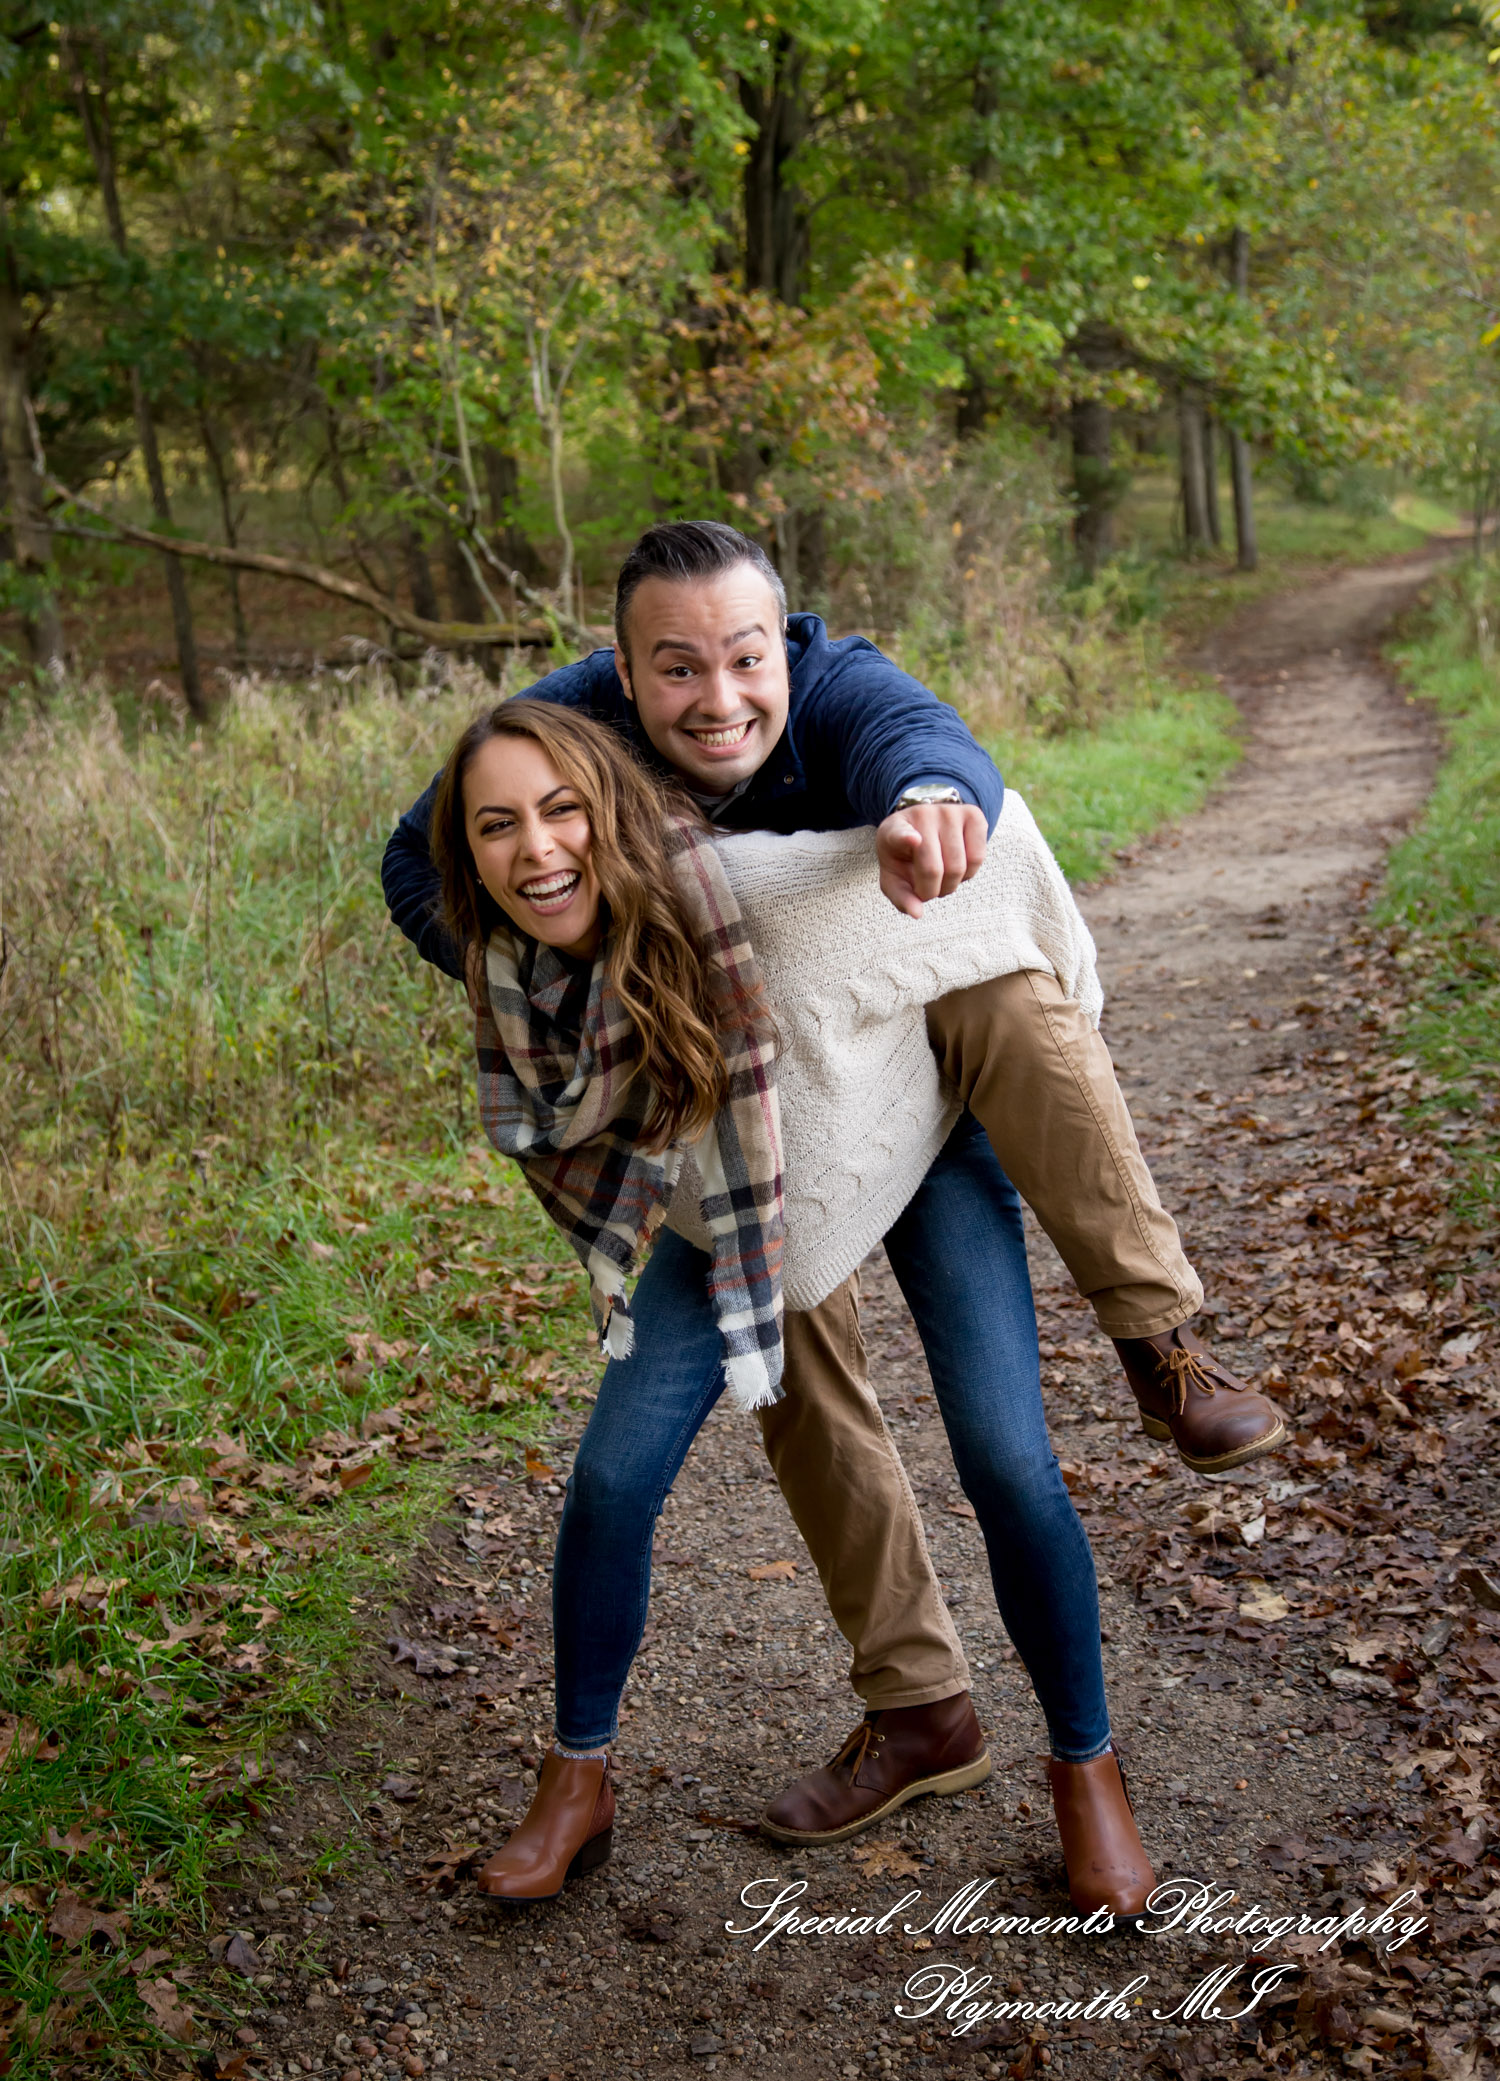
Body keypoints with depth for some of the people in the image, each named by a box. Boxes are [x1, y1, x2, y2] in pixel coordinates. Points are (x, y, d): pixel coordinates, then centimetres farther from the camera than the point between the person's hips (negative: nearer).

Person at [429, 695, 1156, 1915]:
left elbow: (988, 826, -26)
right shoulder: (515, 975, -22)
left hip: (913, 1148, -3)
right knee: (612, 1479, -6)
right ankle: (578, 1785, 17)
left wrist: (1061, 990, -10)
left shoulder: (753, 897, -39)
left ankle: (1087, 1769, 12)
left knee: (1009, 1468, -12)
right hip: (723, 1207, 4)